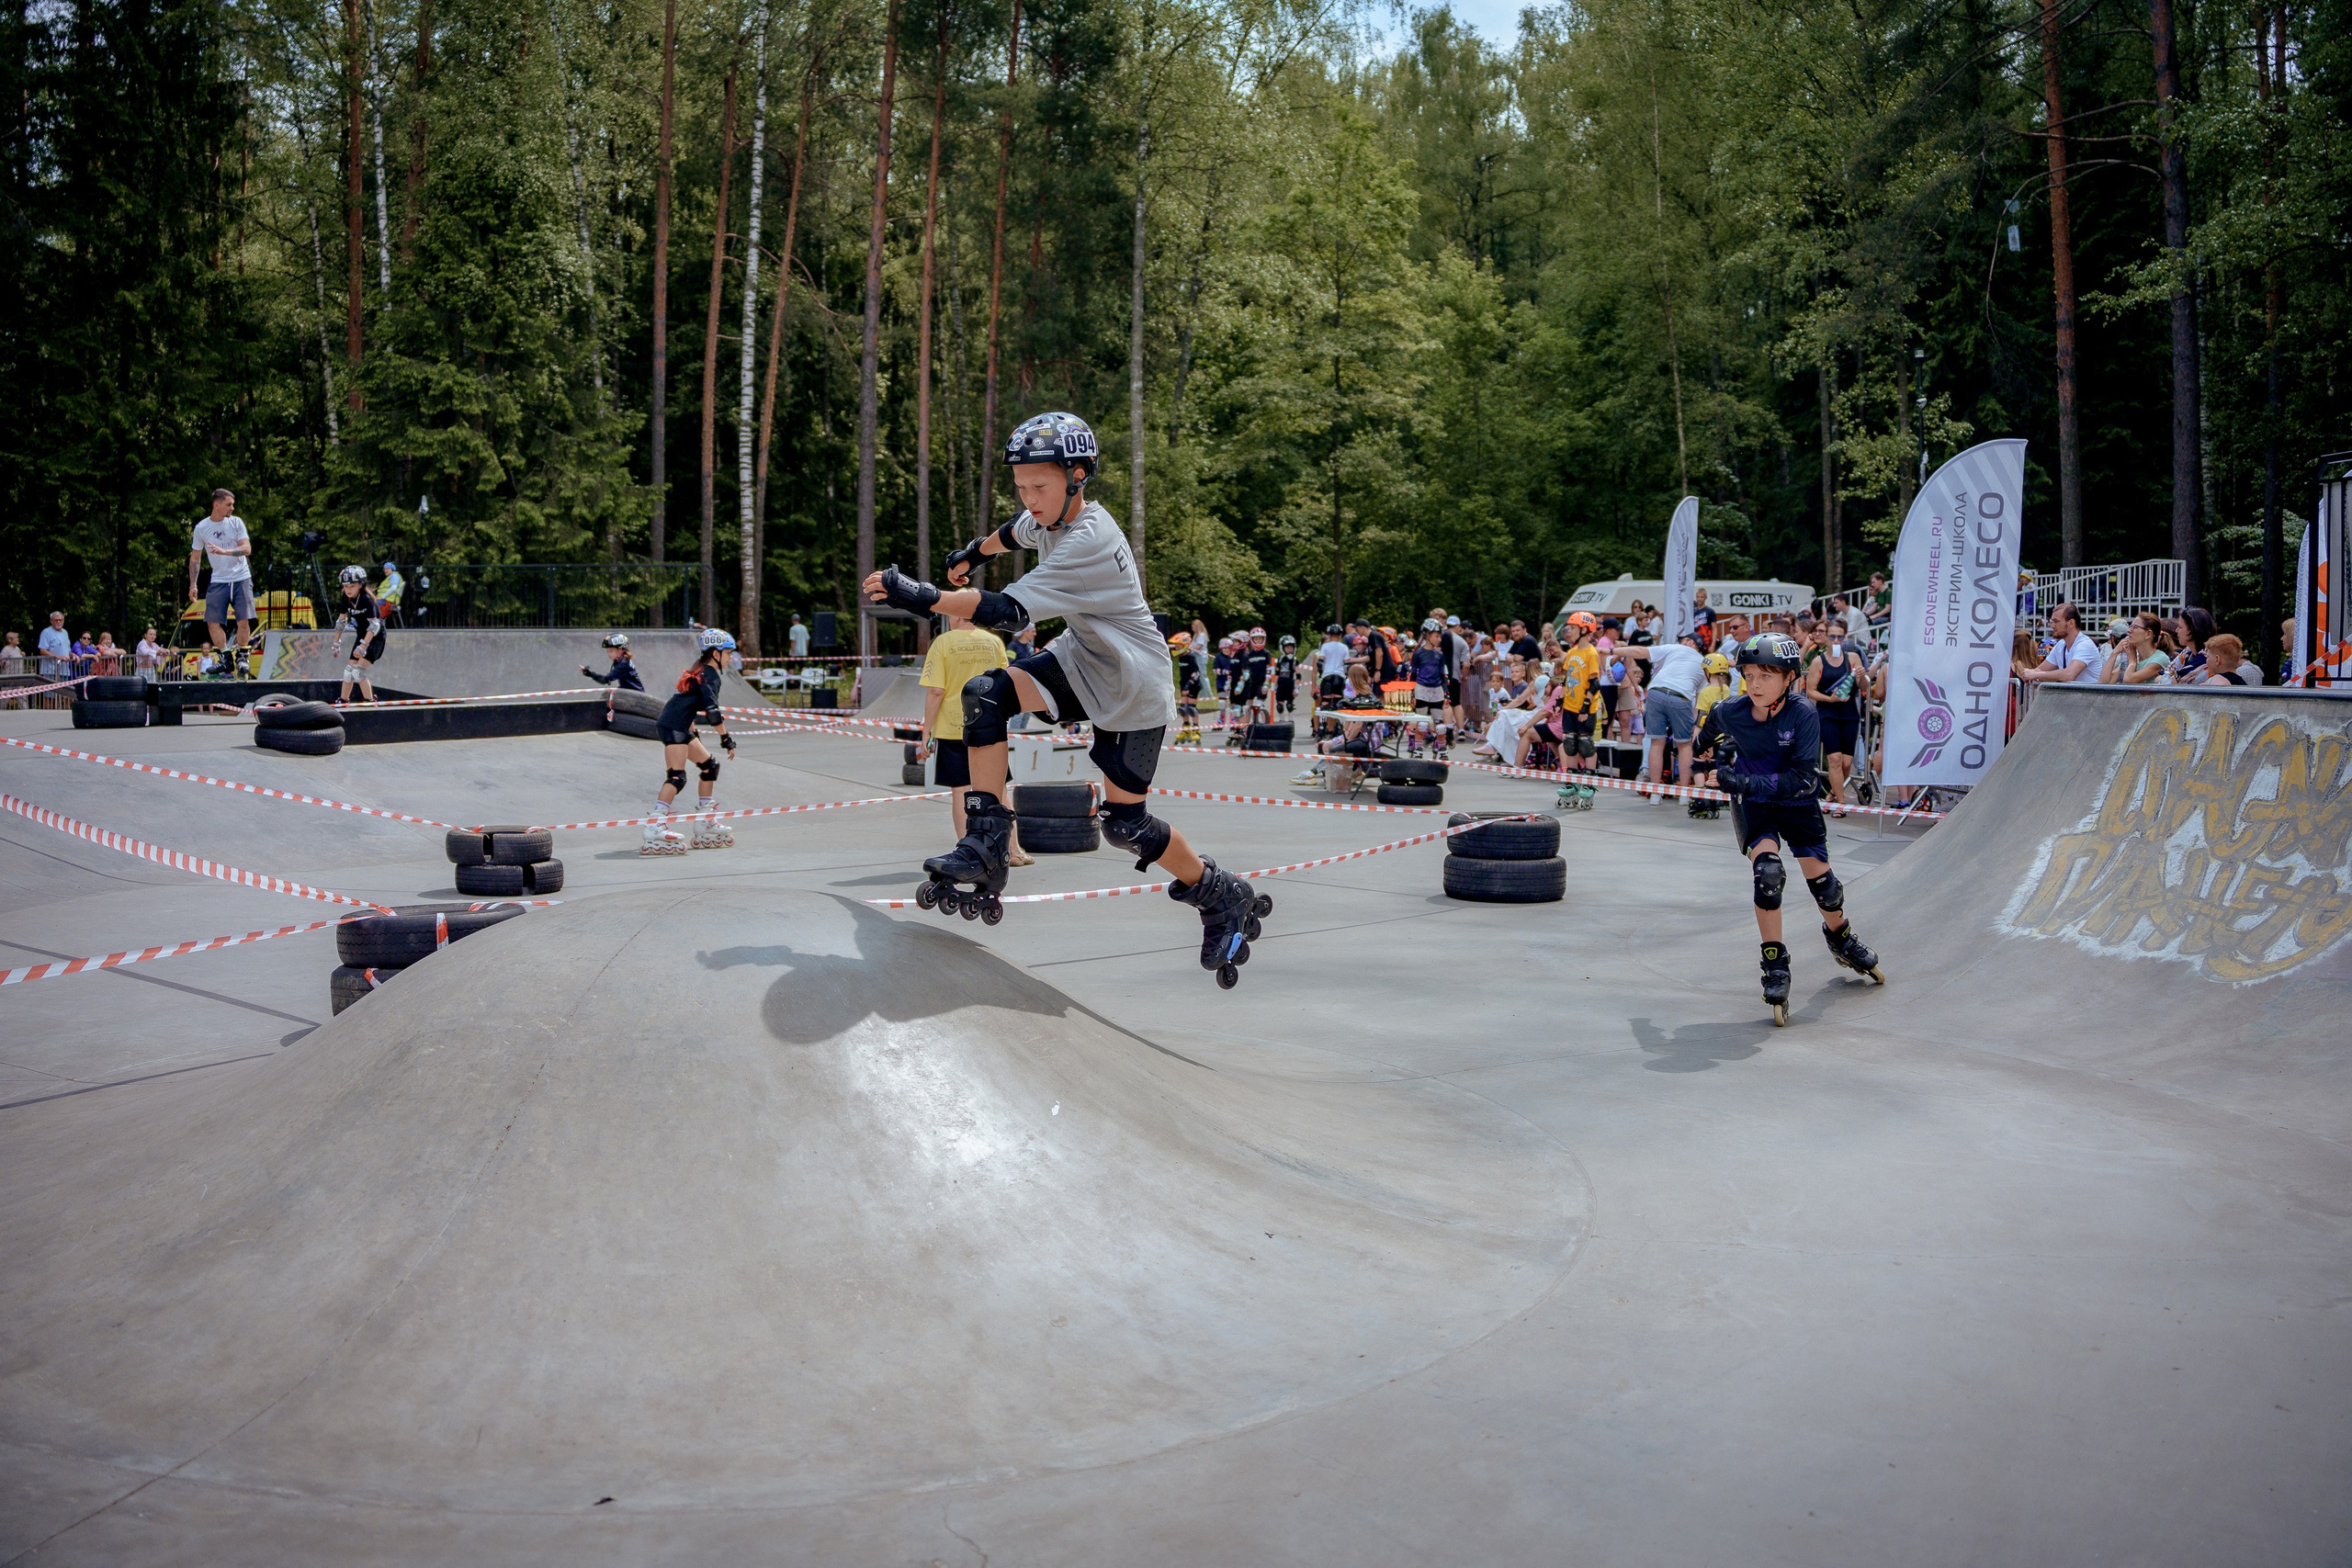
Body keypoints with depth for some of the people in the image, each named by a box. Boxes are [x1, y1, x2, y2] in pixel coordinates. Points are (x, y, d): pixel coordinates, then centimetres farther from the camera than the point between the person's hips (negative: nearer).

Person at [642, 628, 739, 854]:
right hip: (673, 727, -10)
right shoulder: (709, 675, -9)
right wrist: (726, 739, -18)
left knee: (709, 766, 14)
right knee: (677, 777, -17)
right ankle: (656, 825, -26)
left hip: (678, 727, 10)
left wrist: (693, 733, 33)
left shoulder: (698, 671, 20)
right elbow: (711, 710, -20)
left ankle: (705, 822, 17)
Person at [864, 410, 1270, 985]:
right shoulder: (1050, 516, -4)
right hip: (1080, 660, 8)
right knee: (984, 694, -16)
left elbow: (1008, 609, -41)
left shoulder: (1087, 544, -31)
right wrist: (974, 551, 39)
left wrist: (920, 596, -48)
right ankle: (984, 845, -13)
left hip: (1131, 689, -8)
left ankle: (1224, 897, 20)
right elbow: (1016, 532, 23)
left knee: (1125, 824, -4)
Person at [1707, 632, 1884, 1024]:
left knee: (1821, 878, 6)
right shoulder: (1728, 712, -21)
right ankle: (1775, 966, -12)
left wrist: (1749, 782, -40)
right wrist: (1721, 753, -2)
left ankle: (1841, 937, 40)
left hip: (1795, 802, 0)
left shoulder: (1802, 714, -28)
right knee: (1767, 871, -22)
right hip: (1752, 803, 0)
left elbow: (1804, 779, -33)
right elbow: (1712, 731, 9)